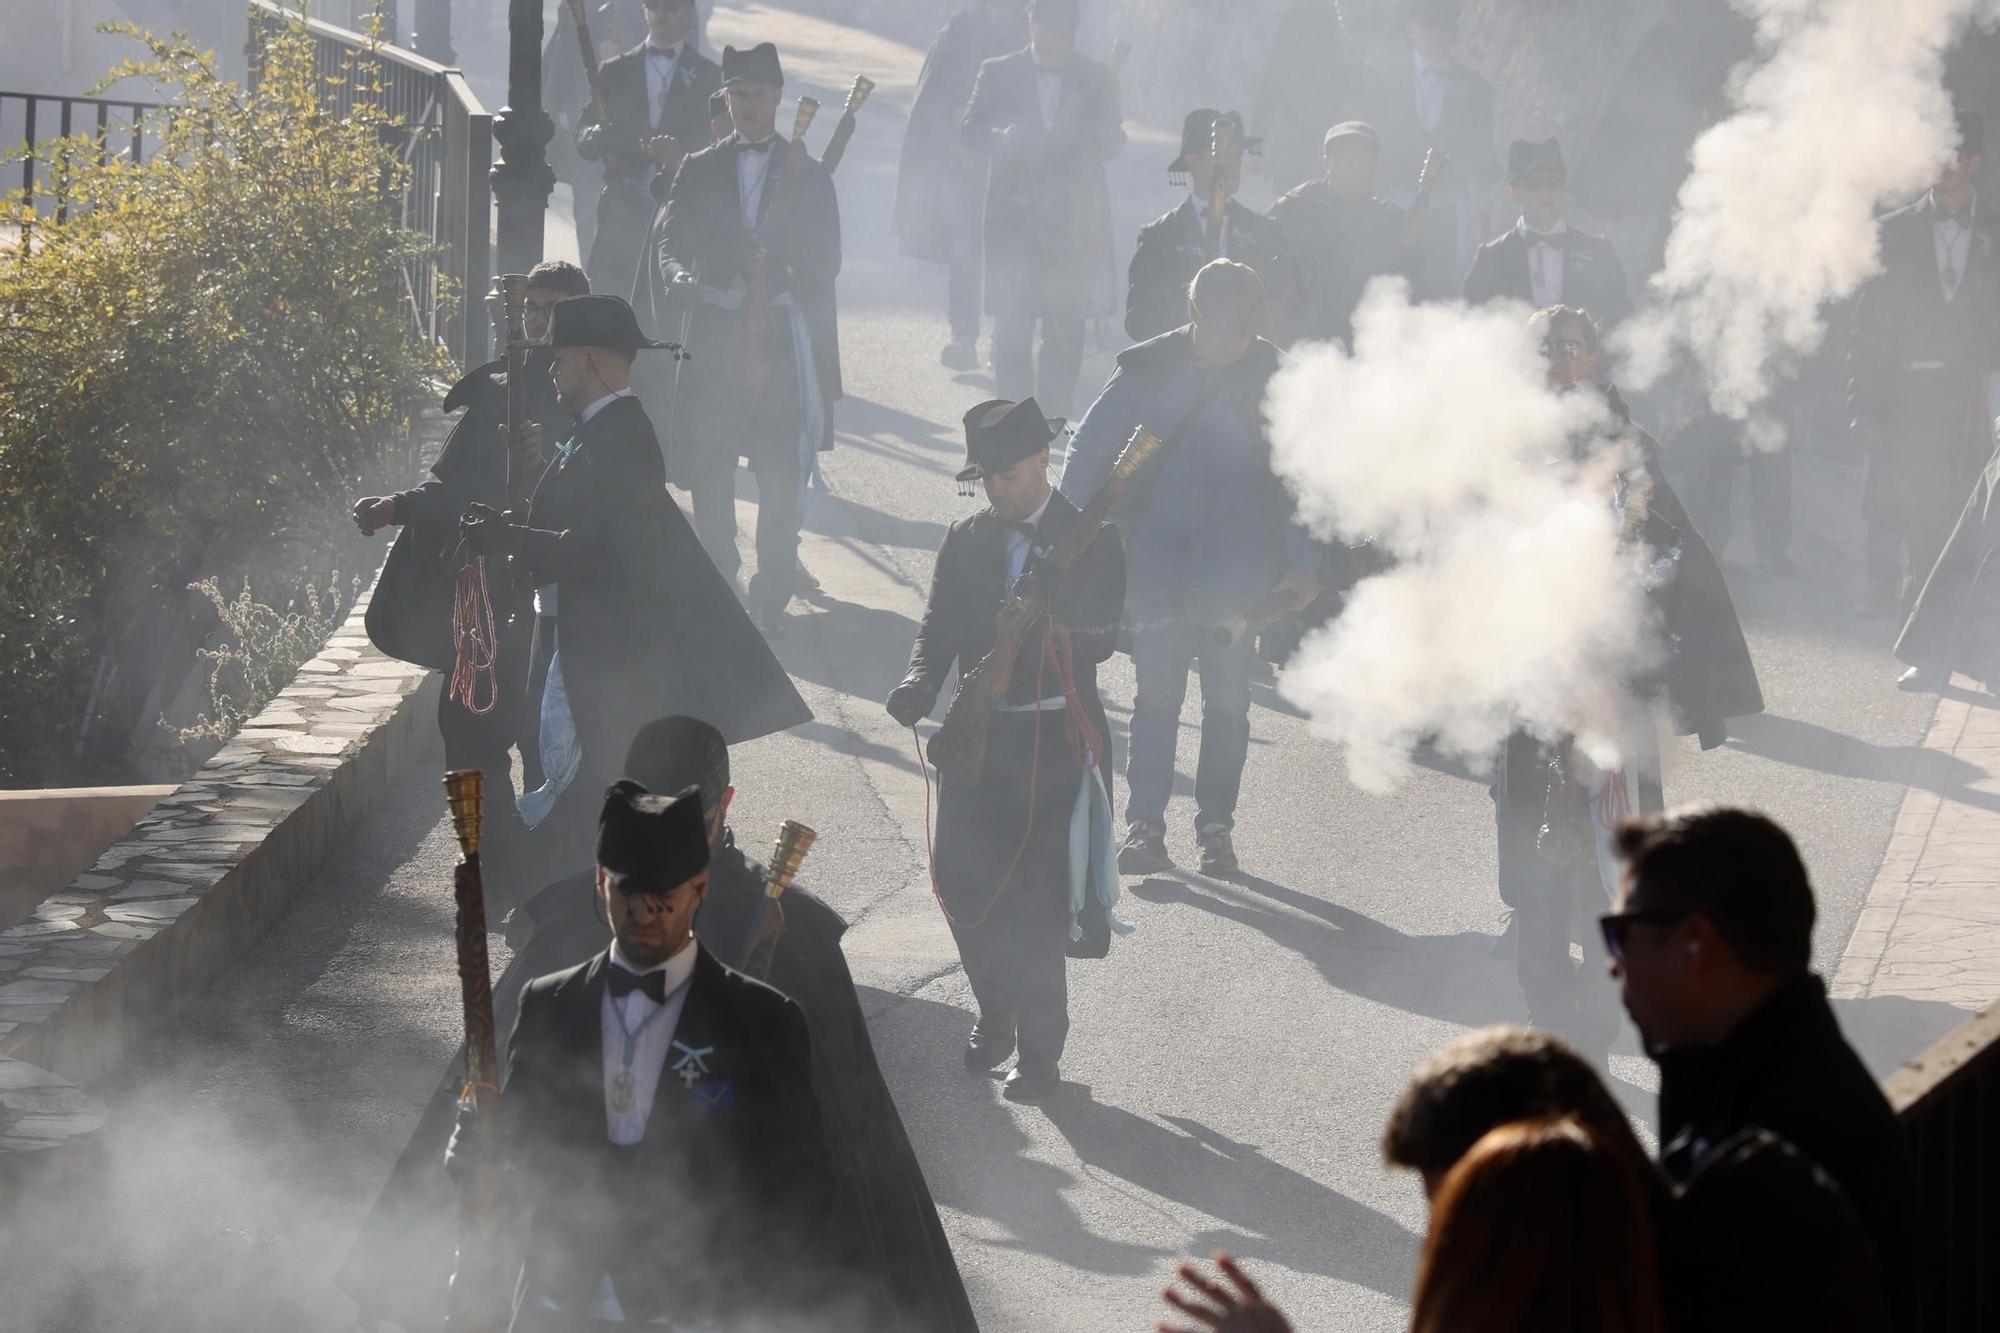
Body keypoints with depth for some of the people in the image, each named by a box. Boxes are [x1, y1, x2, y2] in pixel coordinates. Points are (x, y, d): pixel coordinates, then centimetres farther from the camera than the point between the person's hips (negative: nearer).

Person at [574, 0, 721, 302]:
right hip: (622, 215, 2)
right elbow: (584, 141, 8)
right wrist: (598, 135, -16)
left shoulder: (708, 76, 9)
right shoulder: (615, 72, 13)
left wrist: (680, 156, -17)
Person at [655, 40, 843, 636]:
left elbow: (825, 264, 5)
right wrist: (680, 276, -17)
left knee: (781, 471, -5)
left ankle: (772, 598, 1)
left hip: (783, 335, -1)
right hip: (715, 330, 1)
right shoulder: (700, 172, 12)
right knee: (709, 467, 2)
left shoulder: (808, 174, 9)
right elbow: (672, 241, 6)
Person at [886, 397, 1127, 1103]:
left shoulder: (1090, 542, -3)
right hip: (977, 734, 4)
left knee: (1036, 899, -5)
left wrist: (1047, 630, -29)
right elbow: (938, 628, 3)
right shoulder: (965, 541, 8)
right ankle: (995, 1013, 29)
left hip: (1056, 738, -4)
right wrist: (921, 682, -18)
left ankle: (1039, 1051, 7)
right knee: (965, 886, 4)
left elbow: (1102, 640, -10)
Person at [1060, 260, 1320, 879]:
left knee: (1228, 700, 7)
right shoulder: (1151, 369, -5)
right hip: (1158, 564, 0)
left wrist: (1303, 564, -1)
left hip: (1238, 568, 0)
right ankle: (1144, 825, 0)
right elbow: (1090, 448, 4)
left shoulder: (1273, 378, -4)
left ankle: (1215, 828, 17)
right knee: (1157, 692, -3)